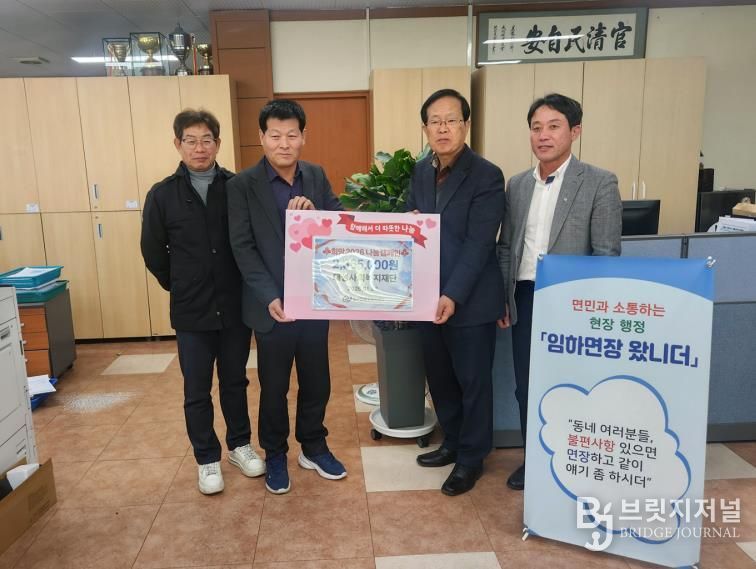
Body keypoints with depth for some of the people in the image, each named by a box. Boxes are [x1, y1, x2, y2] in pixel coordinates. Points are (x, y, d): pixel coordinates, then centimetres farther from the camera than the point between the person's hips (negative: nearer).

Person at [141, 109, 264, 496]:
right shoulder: (163, 194, -4)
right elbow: (153, 253, 5)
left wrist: (245, 285, 1)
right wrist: (180, 288, 7)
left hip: (235, 307, 1)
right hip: (192, 312, 0)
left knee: (235, 382, 16)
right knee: (197, 391, 10)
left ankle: (240, 445, 35)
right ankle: (207, 459, 28)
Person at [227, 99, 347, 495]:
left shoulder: (317, 176, 4)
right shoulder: (242, 186, -8)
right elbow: (243, 248, -11)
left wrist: (315, 212, -19)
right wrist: (270, 298, -21)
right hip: (273, 306, -3)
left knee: (317, 382, 16)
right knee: (274, 388, 13)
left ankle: (313, 447, 38)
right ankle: (275, 456, 34)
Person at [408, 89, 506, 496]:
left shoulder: (487, 176, -12)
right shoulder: (421, 172, 7)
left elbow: (479, 244, -18)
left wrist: (453, 296, -25)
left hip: (470, 301, -6)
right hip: (427, 297, 6)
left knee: (473, 381, 9)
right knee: (439, 377, 18)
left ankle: (471, 458, 27)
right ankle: (452, 442, 38)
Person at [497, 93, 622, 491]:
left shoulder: (600, 183, -7)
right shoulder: (517, 184, 8)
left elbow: (606, 254, -9)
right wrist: (502, 298, 8)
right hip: (524, 299, 5)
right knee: (525, 387, 13)